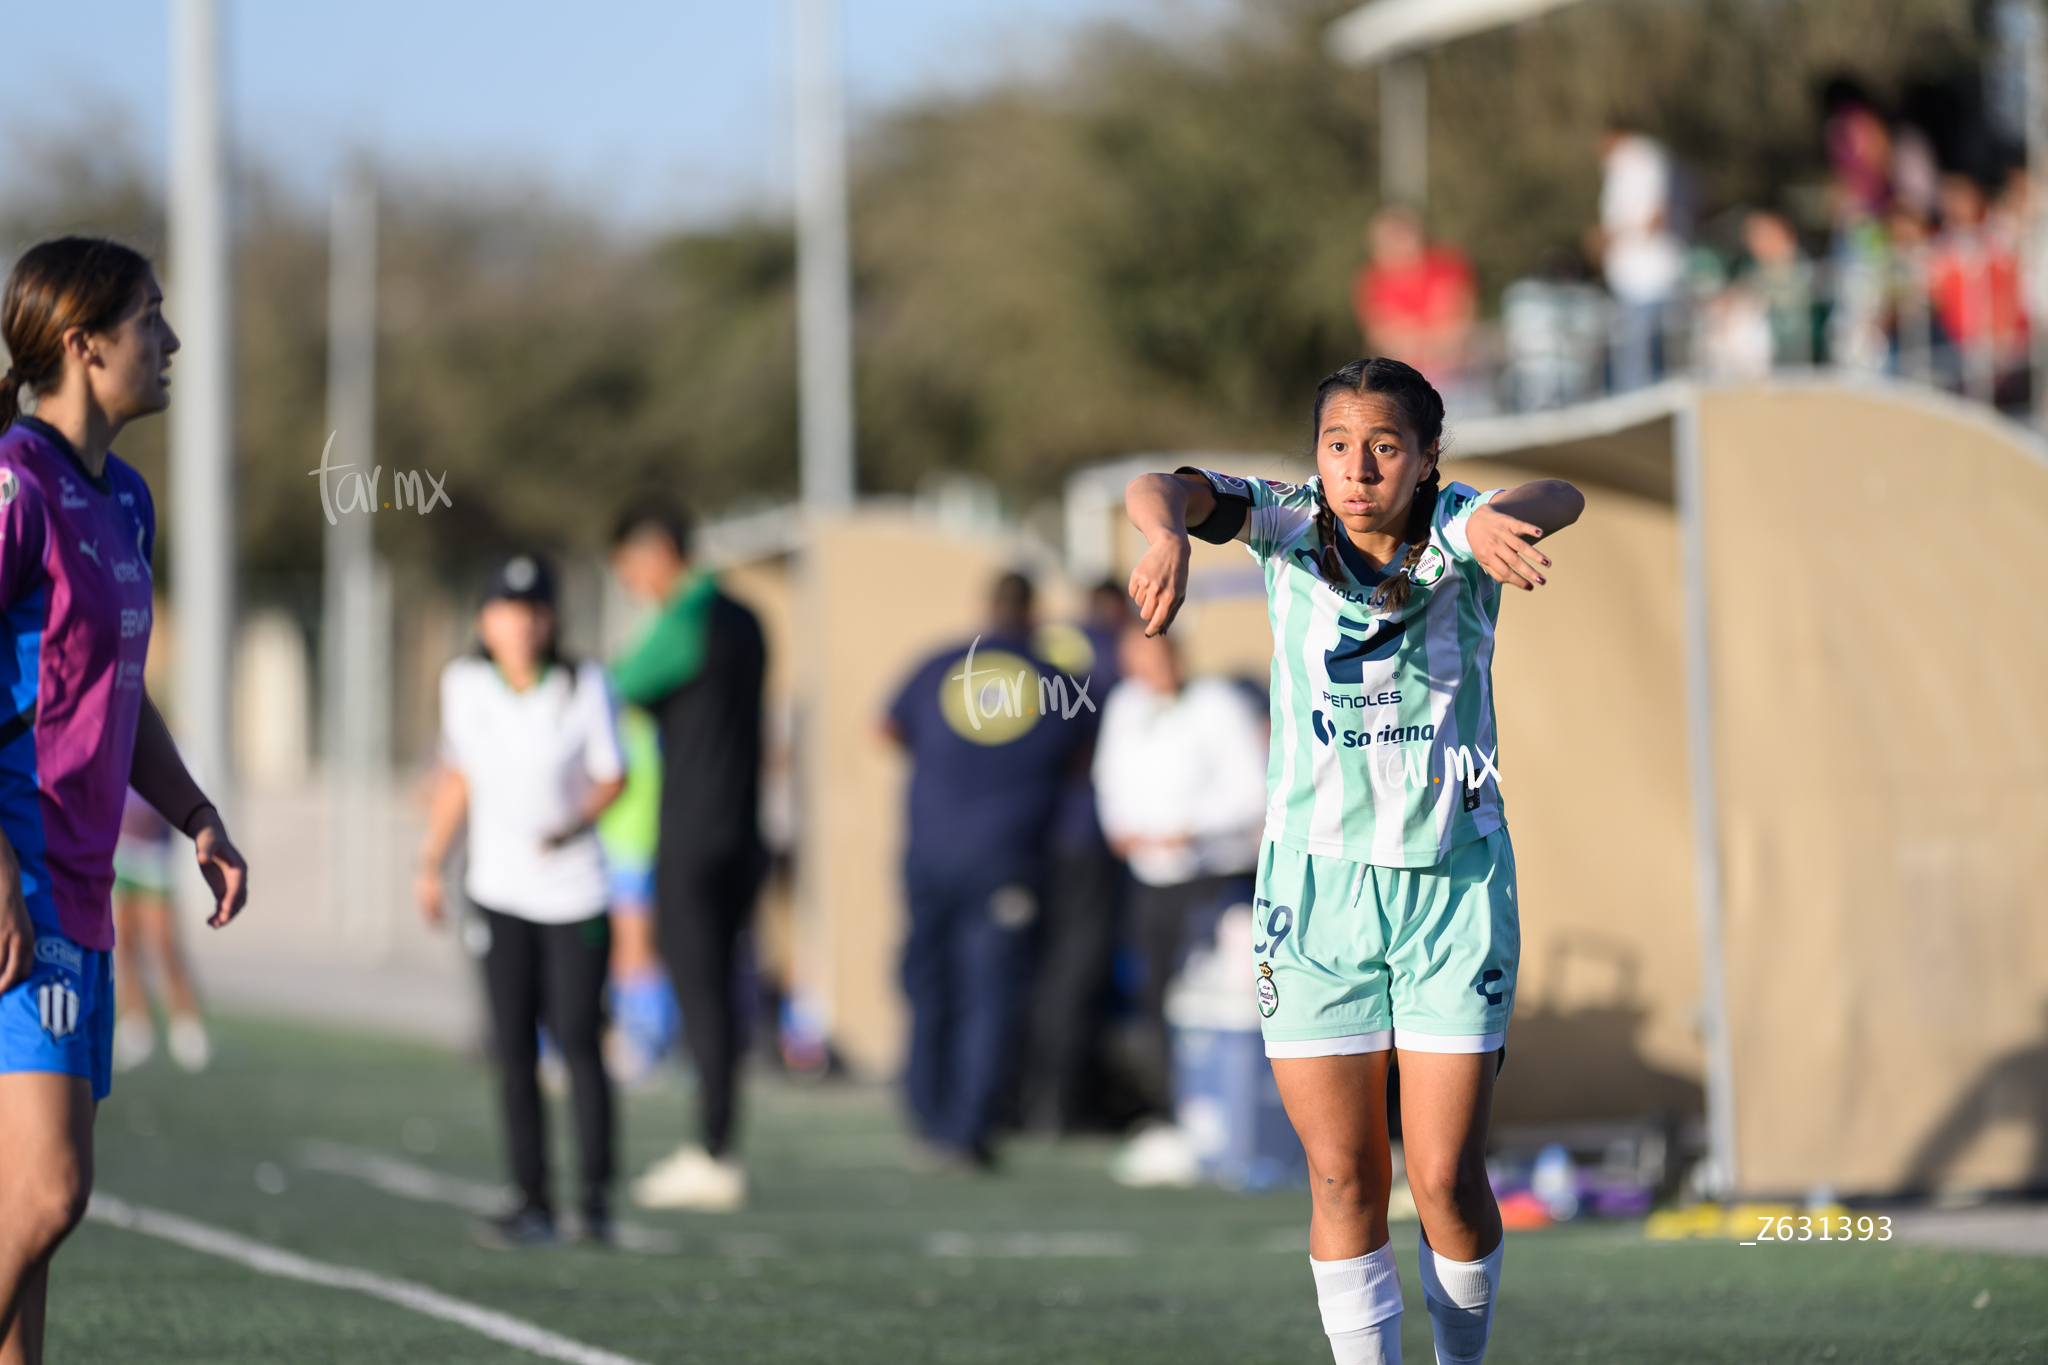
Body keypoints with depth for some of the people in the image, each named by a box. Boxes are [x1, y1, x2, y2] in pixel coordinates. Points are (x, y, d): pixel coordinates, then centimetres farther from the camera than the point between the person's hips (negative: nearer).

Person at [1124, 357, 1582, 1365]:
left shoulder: (1458, 533, -8)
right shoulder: (1289, 527, -3)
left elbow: (1558, 500, -30)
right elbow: (1162, 490, -20)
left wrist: (1501, 518, -54)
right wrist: (1167, 531, -45)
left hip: (1453, 882, -1)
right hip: (1316, 879, 1)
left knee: (1448, 1180, -2)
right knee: (1344, 1180, 0)